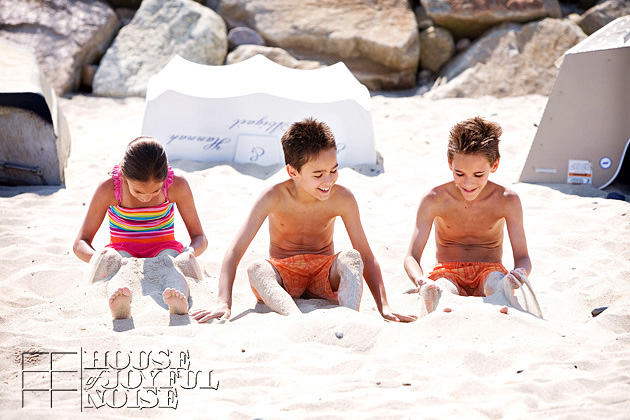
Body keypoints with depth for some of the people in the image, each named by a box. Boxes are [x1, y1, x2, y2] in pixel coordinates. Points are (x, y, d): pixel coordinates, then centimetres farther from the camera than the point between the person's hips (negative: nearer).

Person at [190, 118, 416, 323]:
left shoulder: (342, 199, -14)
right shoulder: (274, 198, -18)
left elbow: (366, 256, -9)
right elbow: (235, 251, -20)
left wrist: (384, 307, -19)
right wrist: (224, 303, -33)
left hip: (324, 275, 1)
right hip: (282, 275, -1)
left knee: (351, 258, -30)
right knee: (256, 269, -35)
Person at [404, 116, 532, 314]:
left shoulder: (506, 200, -6)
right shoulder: (435, 200, -8)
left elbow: (522, 256, -5)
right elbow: (412, 256, -9)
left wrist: (520, 273, -32)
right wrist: (420, 281, -34)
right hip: (448, 272, 0)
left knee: (499, 285, -39)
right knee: (441, 292, -39)